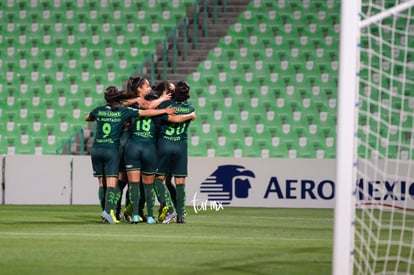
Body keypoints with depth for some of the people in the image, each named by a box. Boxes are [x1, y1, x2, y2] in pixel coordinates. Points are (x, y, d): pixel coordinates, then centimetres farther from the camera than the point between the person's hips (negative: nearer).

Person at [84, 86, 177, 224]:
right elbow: (146, 112, -3)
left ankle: (105, 211, 7)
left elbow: (86, 118, 26)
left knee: (102, 183, 9)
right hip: (112, 149, -3)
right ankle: (108, 211, -22)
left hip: (96, 149, 3)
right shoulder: (123, 112, -4)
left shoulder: (99, 110, 5)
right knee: (111, 183, -6)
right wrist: (165, 111, 3)